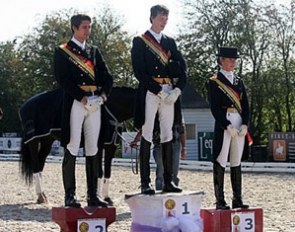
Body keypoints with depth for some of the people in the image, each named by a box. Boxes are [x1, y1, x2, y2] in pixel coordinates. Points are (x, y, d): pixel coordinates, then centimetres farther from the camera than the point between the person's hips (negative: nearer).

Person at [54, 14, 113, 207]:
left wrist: (104, 94, -5)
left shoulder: (94, 51, 18)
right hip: (75, 103, -5)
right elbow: (63, 79, -10)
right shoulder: (62, 52, 2)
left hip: (95, 103, 5)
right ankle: (70, 195, -2)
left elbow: (107, 76, 13)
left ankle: (93, 195, 10)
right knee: (72, 149, -5)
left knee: (93, 150, 6)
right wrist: (82, 97, -16)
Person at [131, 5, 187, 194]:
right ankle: (145, 182, -5)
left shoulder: (170, 42, 17)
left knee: (168, 136, 4)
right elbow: (139, 71, -8)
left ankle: (168, 181, 6)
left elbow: (182, 68, 12)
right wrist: (159, 91, -13)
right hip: (150, 93, -5)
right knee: (147, 136, -5)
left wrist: (177, 90, -4)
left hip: (170, 94, 5)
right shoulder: (140, 42, 2)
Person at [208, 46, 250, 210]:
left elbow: (245, 105, 13)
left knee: (237, 163, 8)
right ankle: (220, 201, -3)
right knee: (220, 163, -4)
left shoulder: (239, 81, 16)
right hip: (223, 126, -6)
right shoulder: (214, 81, -2)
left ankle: (237, 199, 11)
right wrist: (228, 126, -16)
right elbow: (214, 107, -9)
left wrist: (244, 125, -2)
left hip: (240, 125, 6)